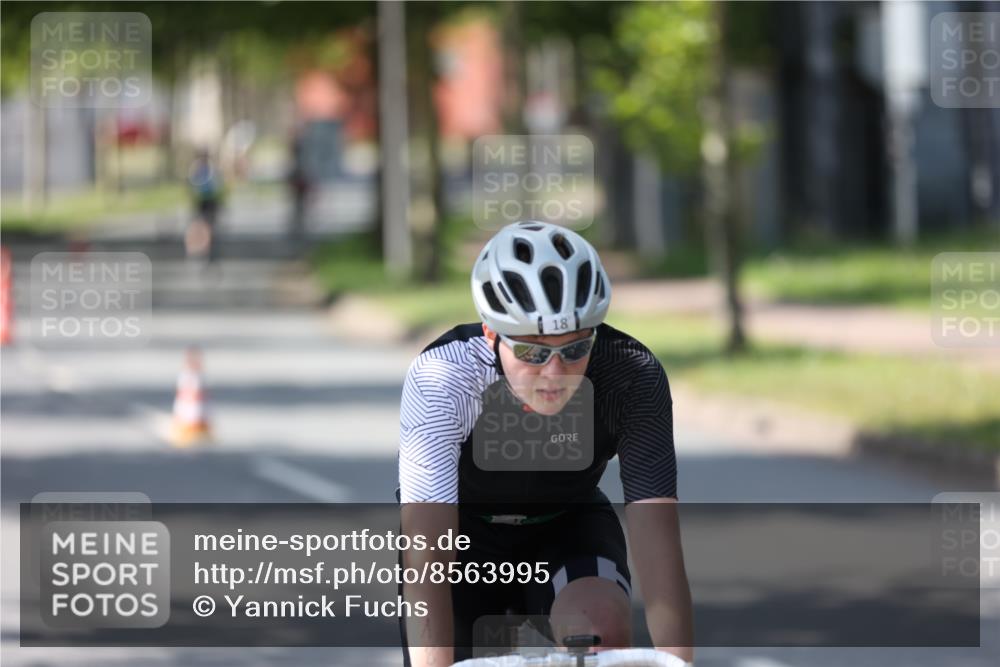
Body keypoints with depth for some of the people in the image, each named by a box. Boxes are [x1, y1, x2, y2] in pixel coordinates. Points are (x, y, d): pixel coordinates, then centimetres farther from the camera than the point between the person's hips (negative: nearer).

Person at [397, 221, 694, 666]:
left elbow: (658, 547, -34)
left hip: (566, 525, 0)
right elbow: (426, 562, -41)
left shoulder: (633, 375, -30)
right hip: (462, 533, 0)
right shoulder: (440, 376, -35)